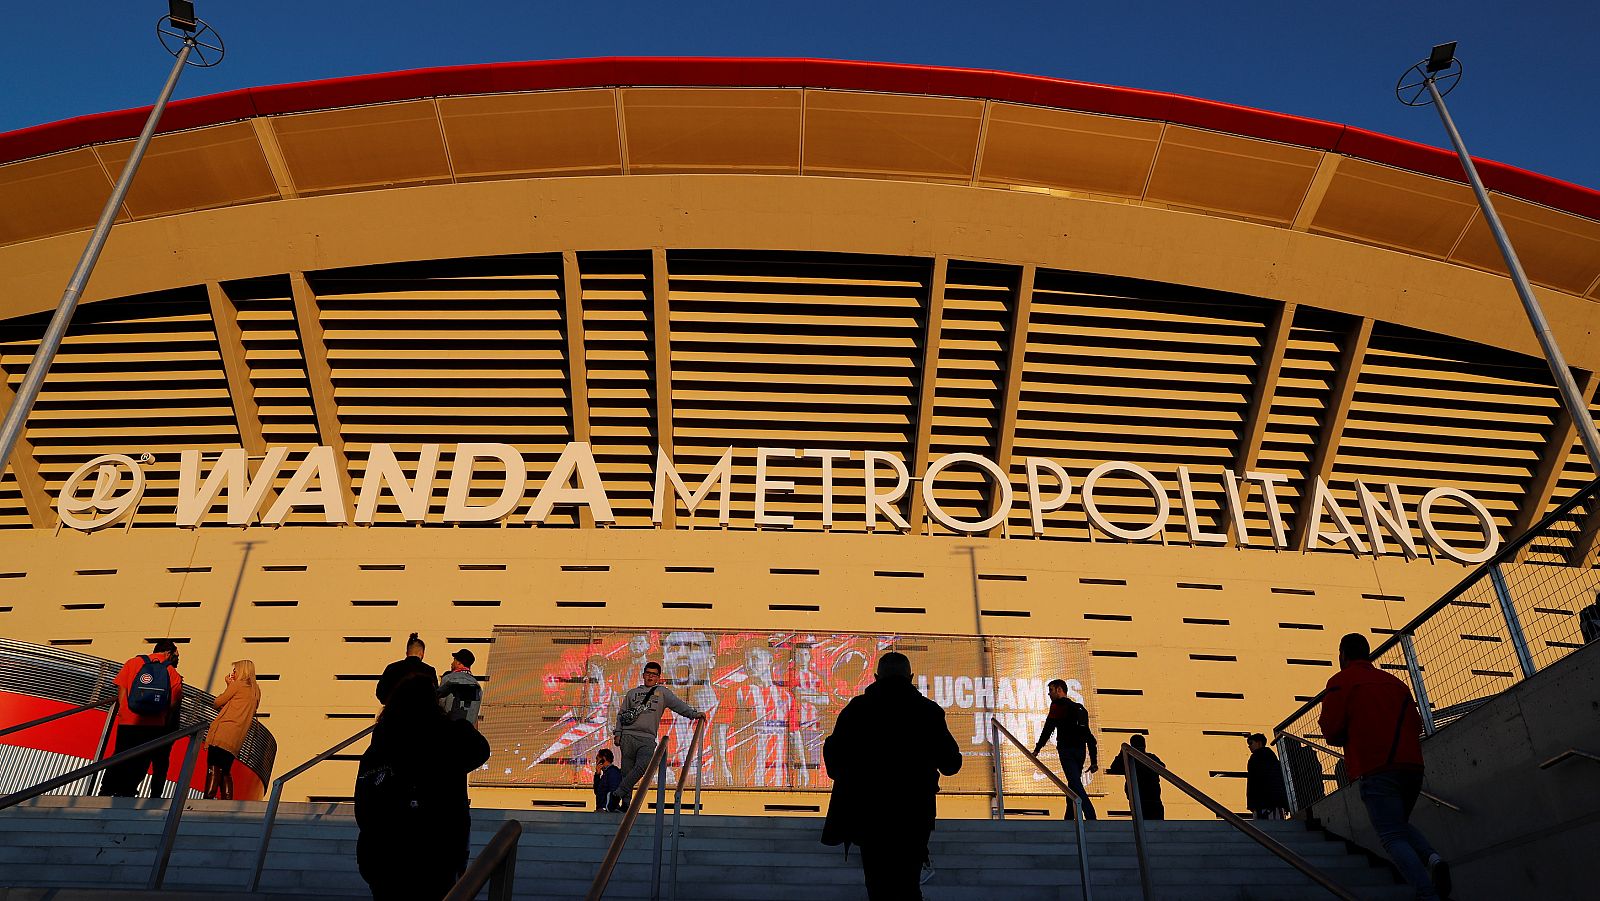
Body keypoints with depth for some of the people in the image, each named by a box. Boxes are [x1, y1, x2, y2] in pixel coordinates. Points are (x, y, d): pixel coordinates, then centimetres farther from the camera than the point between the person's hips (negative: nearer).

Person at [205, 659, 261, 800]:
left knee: (213, 768, -14)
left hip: (223, 733, -8)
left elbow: (216, 703, 5)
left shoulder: (237, 685, 0)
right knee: (225, 772, 10)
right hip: (237, 739, 8)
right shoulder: (256, 691, 21)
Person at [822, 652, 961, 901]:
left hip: (868, 814, -1)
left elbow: (833, 758, -4)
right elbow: (950, 764, -1)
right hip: (914, 816, 1)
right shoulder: (928, 711, -3)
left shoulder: (857, 708, -4)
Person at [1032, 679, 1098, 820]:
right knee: (1074, 786, 14)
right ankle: (1069, 820, 18)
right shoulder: (1080, 709, 23)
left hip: (1067, 750, -8)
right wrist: (1094, 761, 19)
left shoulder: (1058, 705, 0)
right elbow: (1089, 736, 20)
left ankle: (1091, 818, -26)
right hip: (1080, 750, 8)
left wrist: (1037, 749, -4)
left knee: (1076, 786, -14)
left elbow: (1048, 728, -9)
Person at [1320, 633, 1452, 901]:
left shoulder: (1340, 682, 2)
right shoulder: (1395, 682, 20)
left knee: (1393, 837, -5)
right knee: (1401, 824, 24)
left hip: (1375, 770, -6)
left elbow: (1332, 732, -4)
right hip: (1412, 765, 6)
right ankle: (1432, 858, -5)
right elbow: (1416, 724, 15)